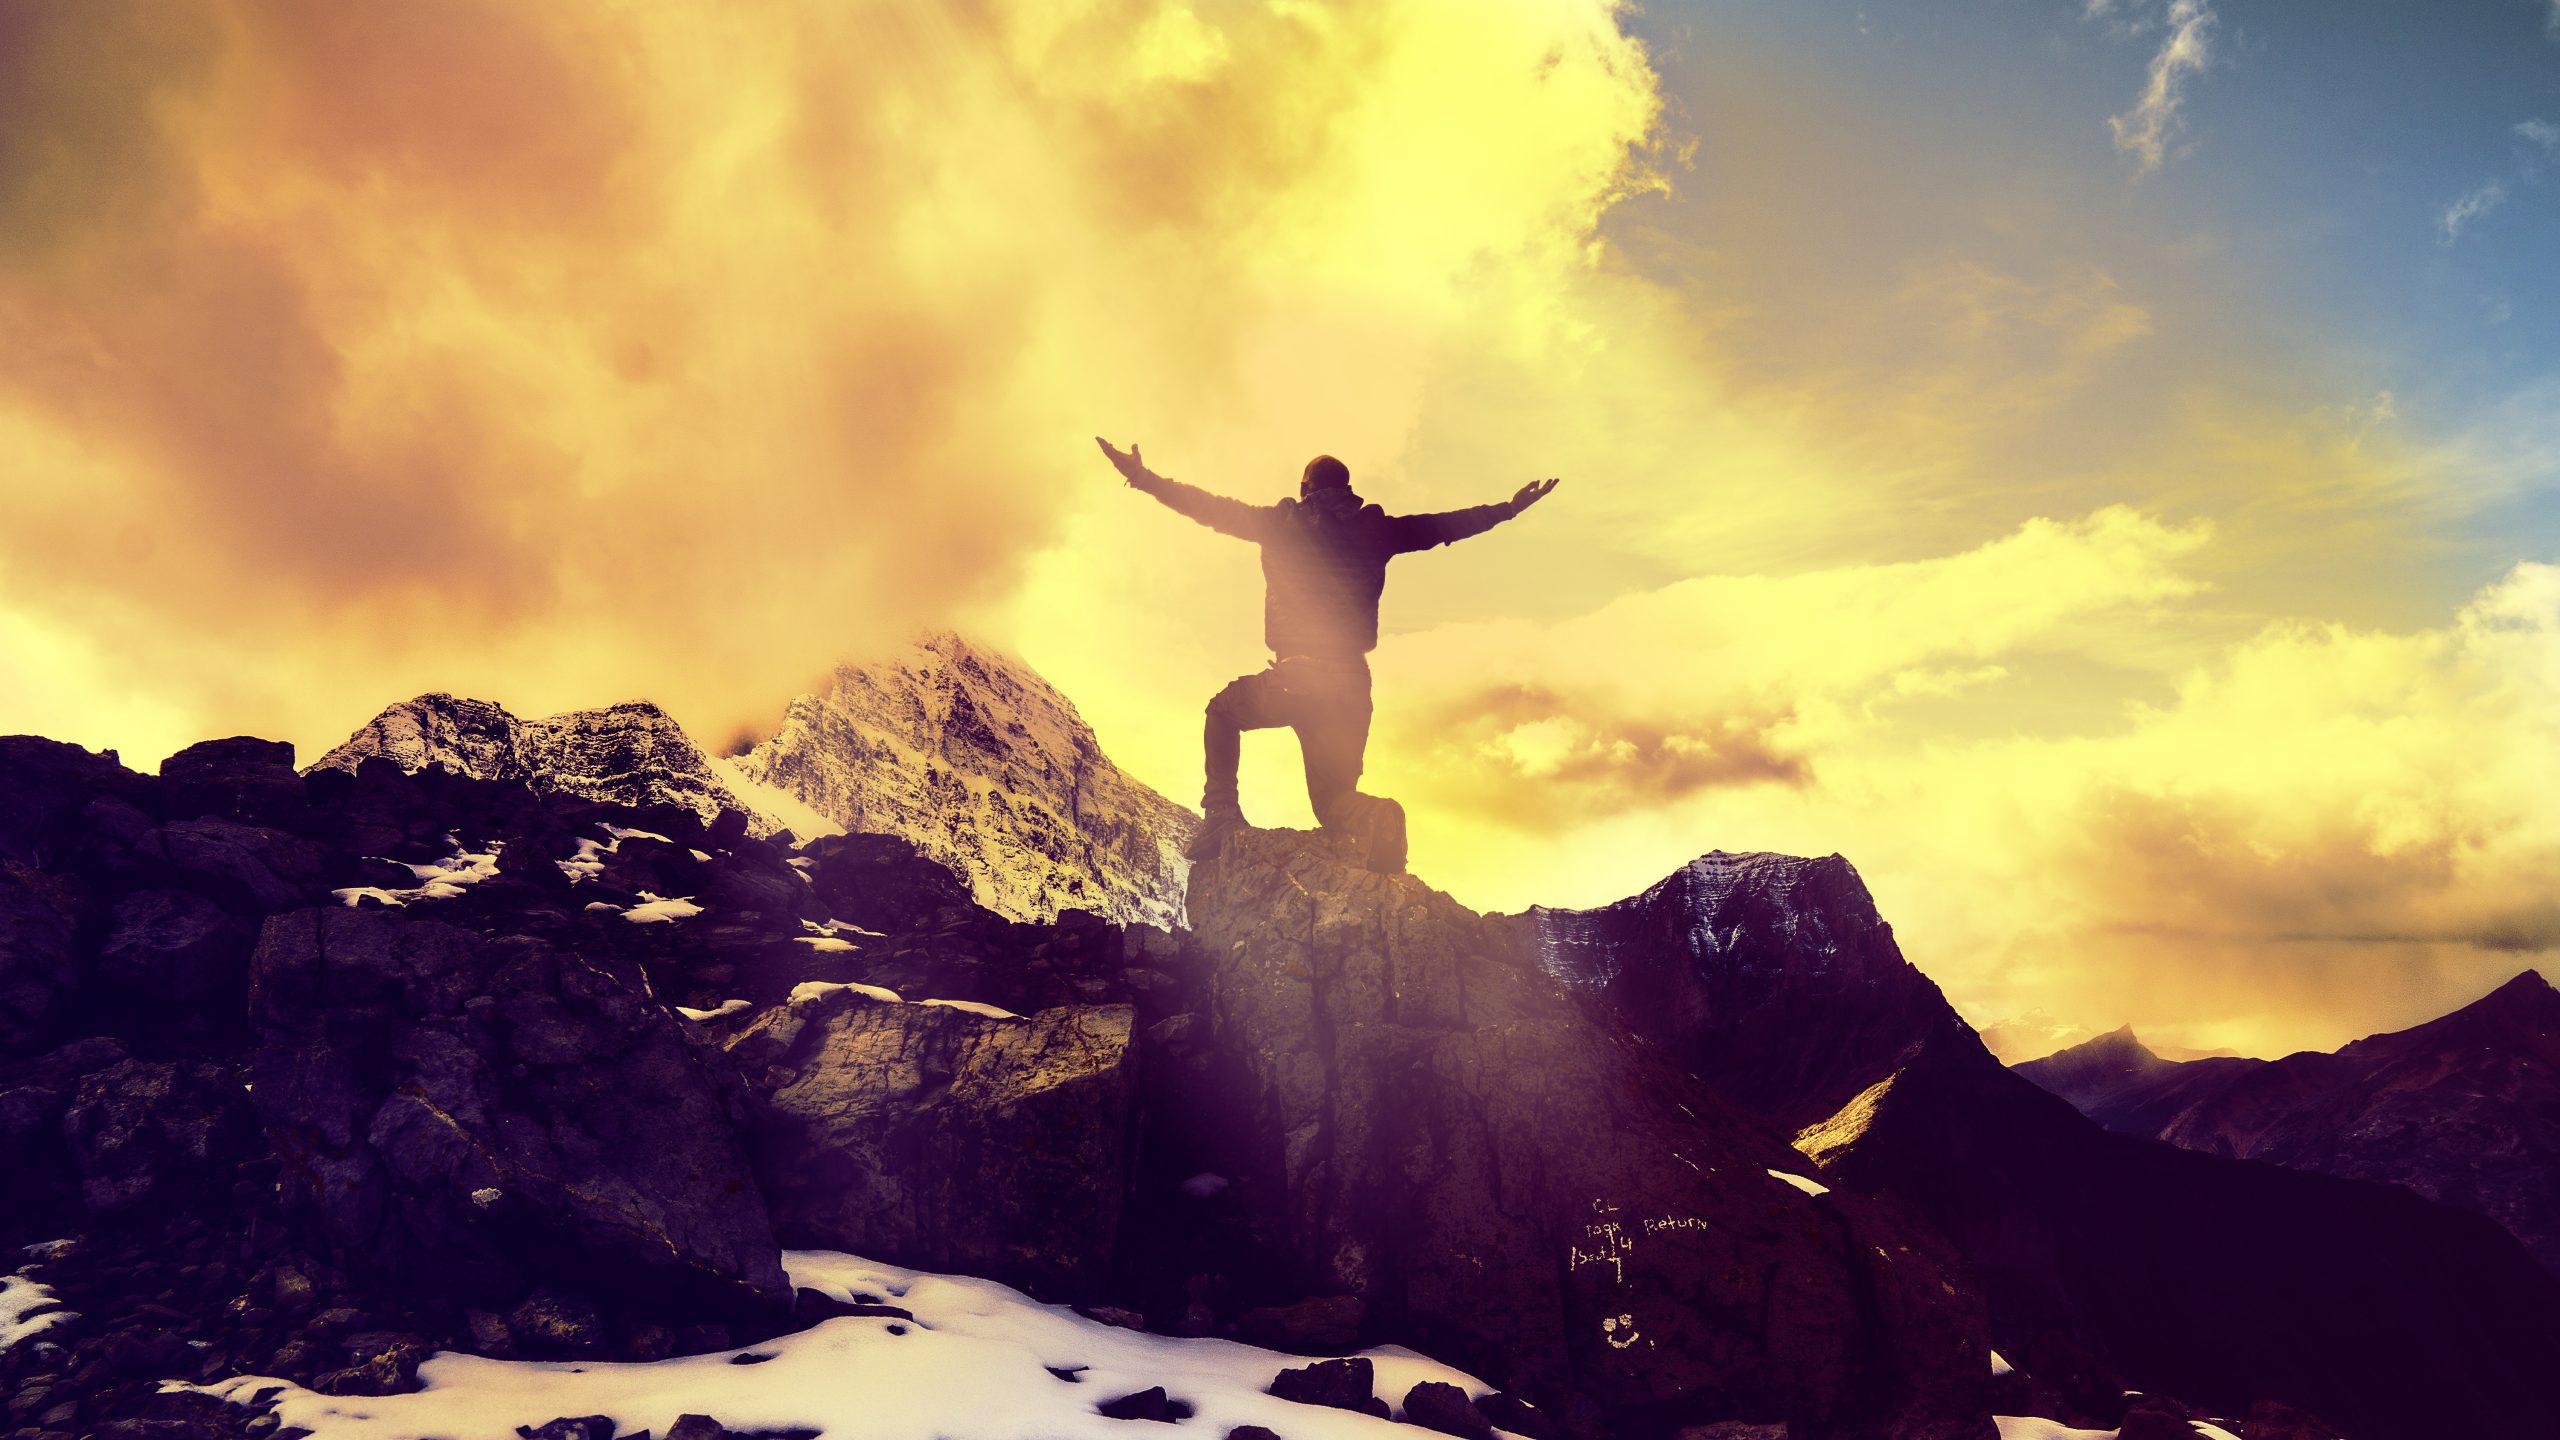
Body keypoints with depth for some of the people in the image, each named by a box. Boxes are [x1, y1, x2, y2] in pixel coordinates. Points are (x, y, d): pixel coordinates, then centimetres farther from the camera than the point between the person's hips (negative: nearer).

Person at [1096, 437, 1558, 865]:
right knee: (1332, 801, 15)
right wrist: (1508, 508, 28)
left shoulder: (1283, 523, 6)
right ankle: (1374, 820, -23)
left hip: (1290, 680, -2)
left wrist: (1143, 478, 18)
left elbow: (1210, 507, 9)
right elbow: (1441, 525, 15)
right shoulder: (1372, 529, 10)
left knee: (1224, 710, 30)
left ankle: (1221, 813, 8)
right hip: (1351, 684, 2)